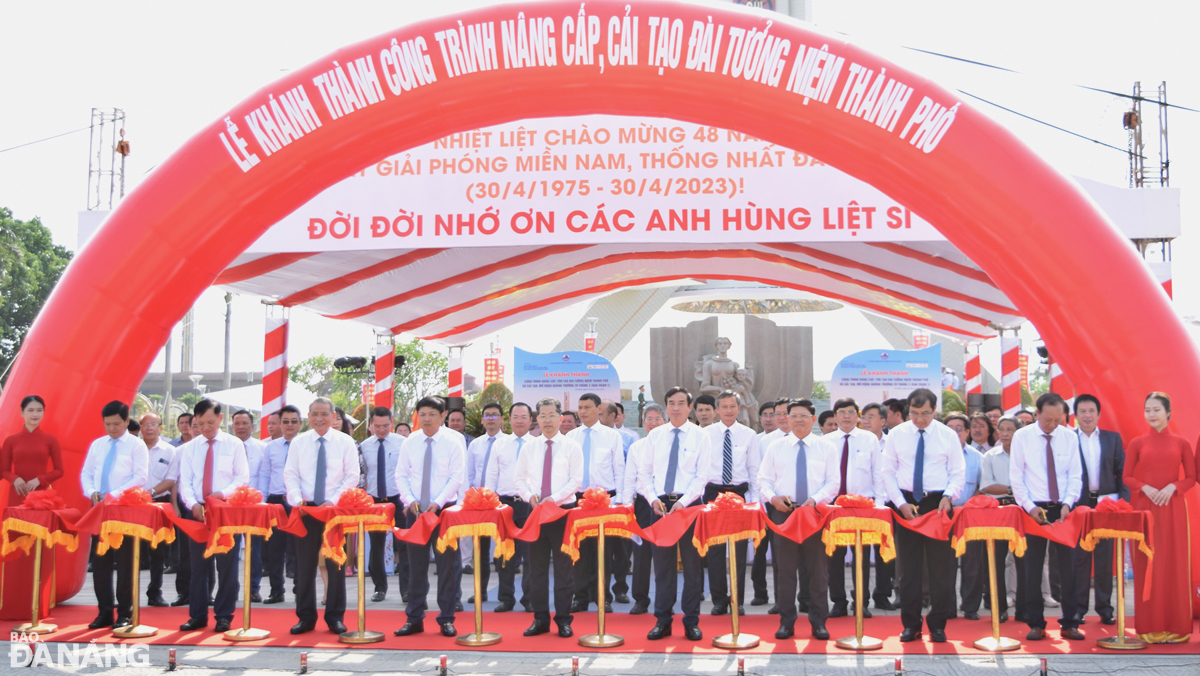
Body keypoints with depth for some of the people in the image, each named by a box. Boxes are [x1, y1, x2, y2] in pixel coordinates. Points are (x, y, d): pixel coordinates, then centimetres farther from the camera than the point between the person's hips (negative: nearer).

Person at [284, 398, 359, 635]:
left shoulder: (345, 442, 0)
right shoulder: (298, 442, 6)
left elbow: (352, 476, -3)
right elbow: (290, 474, 5)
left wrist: (333, 501, -13)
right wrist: (297, 499, -12)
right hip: (305, 509, 2)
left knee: (335, 564, 4)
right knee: (304, 564, 5)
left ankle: (335, 617, 13)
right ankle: (306, 617, 15)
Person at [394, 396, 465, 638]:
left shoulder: (453, 441, -4)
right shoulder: (410, 442, 5)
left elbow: (457, 477, -8)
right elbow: (401, 475, 7)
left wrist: (438, 503, -17)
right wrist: (409, 500, -8)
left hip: (444, 509, -3)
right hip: (415, 509, 3)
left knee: (447, 564, 2)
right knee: (416, 565, 7)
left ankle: (446, 619, 11)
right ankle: (414, 618, 15)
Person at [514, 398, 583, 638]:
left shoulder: (571, 446, 0)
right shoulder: (530, 448, 10)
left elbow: (576, 480, -6)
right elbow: (520, 479, 12)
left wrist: (554, 498, -17)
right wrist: (530, 496, -7)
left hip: (563, 510, -3)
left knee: (563, 567, 2)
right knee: (537, 566, 7)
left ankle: (563, 619, 10)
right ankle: (540, 619, 15)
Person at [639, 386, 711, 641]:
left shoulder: (700, 436, 0)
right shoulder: (655, 435, 8)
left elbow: (702, 476, -6)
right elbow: (644, 472, 8)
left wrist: (683, 502, -16)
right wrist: (653, 499, -7)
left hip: (689, 504, -2)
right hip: (660, 505, 2)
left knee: (692, 563, 3)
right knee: (662, 563, 6)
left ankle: (691, 621, 13)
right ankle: (663, 620, 14)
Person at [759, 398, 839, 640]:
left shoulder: (825, 447, 6)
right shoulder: (776, 447, 8)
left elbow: (833, 482, 2)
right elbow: (763, 479, 7)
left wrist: (815, 499, -15)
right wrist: (773, 497, -13)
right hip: (782, 512, 1)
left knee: (818, 568, 3)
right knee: (785, 568, 4)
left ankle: (818, 622, 13)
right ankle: (786, 621, 12)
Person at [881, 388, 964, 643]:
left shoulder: (948, 435, 1)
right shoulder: (896, 434, 2)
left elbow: (958, 473, 3)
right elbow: (888, 472, 3)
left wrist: (948, 496, -16)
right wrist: (901, 503, -9)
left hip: (938, 503, -1)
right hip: (906, 503, 1)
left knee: (941, 566, 3)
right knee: (907, 566, 5)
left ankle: (937, 625, 13)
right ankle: (911, 624, 14)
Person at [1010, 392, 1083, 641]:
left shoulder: (1069, 437, 3)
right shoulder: (1022, 436, -2)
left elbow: (1075, 475, 3)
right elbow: (1016, 476, -2)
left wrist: (1067, 503, -11)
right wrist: (1029, 506, -11)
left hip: (1063, 509, 1)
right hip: (1034, 509, -1)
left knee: (1068, 565, 2)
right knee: (1033, 568, 4)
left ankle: (1069, 623, 12)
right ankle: (1036, 624, 12)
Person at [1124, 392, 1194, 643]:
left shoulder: (1181, 443, 5)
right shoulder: (1137, 443, 5)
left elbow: (1191, 477, 4)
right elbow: (1127, 477, 5)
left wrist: (1173, 487, -13)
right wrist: (1145, 488, -12)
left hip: (1172, 509, 0)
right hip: (1144, 508, 0)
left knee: (1174, 564, 2)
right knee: (1146, 566, 1)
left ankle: (1175, 627, 11)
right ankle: (1149, 627, 8)